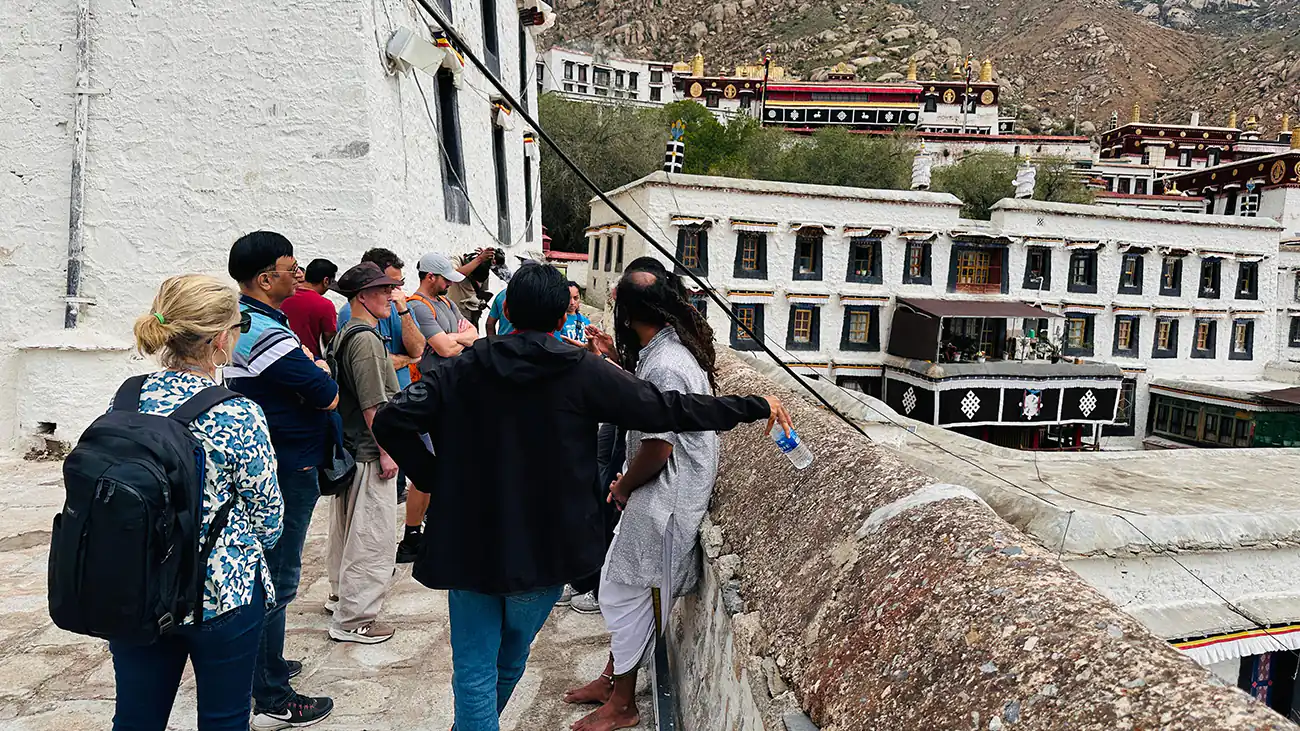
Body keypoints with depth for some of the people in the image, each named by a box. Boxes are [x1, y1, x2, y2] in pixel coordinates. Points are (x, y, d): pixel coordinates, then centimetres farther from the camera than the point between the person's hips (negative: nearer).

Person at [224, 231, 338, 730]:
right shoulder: (267, 334, -23)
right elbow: (329, 396, -20)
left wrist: (307, 371, 2)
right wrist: (321, 370, -1)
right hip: (286, 473, -10)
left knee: (262, 572, 21)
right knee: (277, 581, -2)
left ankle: (262, 664, 38)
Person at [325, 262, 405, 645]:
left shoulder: (344, 334, 11)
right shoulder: (366, 339, -19)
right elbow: (373, 405, -21)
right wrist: (386, 452, -18)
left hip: (349, 448, 10)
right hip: (369, 453, -10)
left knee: (348, 526, 22)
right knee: (371, 536, -2)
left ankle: (341, 594, 39)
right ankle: (353, 620, 6)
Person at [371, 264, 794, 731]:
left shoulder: (464, 369, -2)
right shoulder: (581, 372, -9)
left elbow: (391, 421, -8)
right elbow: (666, 410, -9)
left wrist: (439, 480, 1)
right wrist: (756, 407, -1)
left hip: (468, 544, 1)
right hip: (543, 549, -1)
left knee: (474, 669, 11)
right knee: (510, 661, 23)